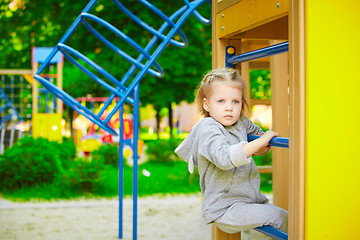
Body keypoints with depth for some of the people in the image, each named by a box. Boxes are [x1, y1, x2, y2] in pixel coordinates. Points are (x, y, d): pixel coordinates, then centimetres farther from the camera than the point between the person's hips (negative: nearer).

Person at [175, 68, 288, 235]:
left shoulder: (241, 123, 7)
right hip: (224, 210, -8)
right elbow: (225, 158, -33)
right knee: (280, 217, -17)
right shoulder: (208, 129, -15)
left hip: (250, 199, 8)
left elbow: (255, 130, 33)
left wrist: (258, 150, 12)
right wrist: (260, 142, -28)